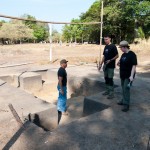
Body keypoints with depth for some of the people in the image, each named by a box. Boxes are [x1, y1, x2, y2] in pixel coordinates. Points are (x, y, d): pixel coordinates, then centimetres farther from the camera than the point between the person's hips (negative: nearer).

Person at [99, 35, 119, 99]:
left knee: (110, 79, -6)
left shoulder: (113, 46, -8)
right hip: (105, 66, 7)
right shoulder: (106, 47, 13)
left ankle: (111, 93, 0)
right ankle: (107, 91, 24)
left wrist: (110, 60, -21)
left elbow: (117, 55, -10)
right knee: (106, 78, 12)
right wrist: (101, 64, 14)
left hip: (111, 66, -7)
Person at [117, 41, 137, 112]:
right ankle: (124, 100, 31)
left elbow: (134, 65, -19)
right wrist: (119, 64, -1)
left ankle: (126, 105, -2)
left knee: (126, 89, -8)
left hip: (128, 76, -8)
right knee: (123, 89, 16)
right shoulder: (123, 54, 10)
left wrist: (131, 76, -26)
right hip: (123, 75, 8)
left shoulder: (132, 54, -14)